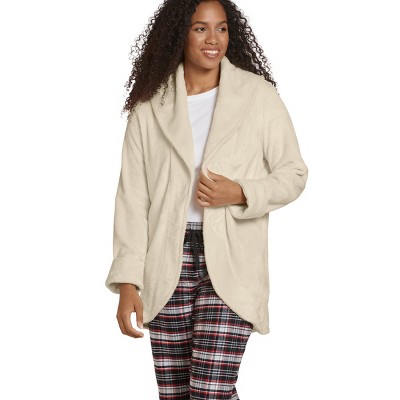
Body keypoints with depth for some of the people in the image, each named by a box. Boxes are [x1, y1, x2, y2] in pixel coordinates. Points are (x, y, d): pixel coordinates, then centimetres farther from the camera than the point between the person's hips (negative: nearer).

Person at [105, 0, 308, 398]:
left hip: (231, 261, -2)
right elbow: (132, 196, 2)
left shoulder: (259, 95, 0)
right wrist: (128, 282, -4)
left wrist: (240, 194, -14)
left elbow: (293, 174, 6)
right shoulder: (150, 105, 4)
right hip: (168, 261, 2)